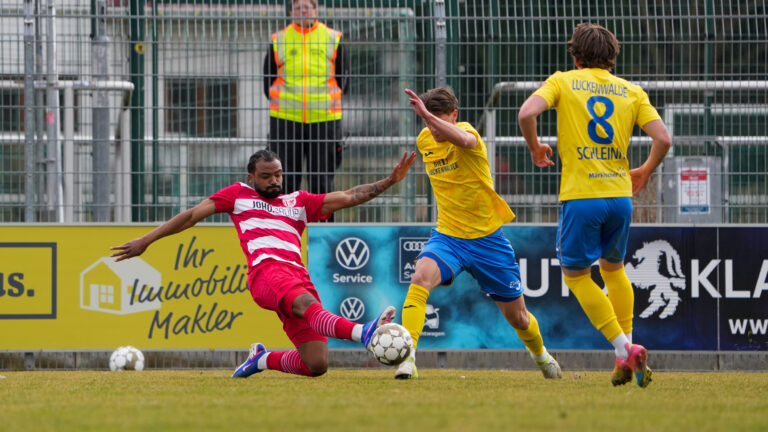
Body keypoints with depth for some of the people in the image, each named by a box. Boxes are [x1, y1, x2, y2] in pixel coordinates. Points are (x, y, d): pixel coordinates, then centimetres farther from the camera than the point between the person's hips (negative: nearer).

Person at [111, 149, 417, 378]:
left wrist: (390, 180, 13)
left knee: (316, 365, -9)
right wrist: (146, 241, 19)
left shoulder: (299, 202, 28)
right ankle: (363, 333, -65)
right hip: (266, 270, -5)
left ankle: (262, 360, 20)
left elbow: (348, 197, 23)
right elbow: (192, 216, 22)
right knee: (307, 303, -38)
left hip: (298, 277, 5)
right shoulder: (239, 195, 23)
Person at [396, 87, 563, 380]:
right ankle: (407, 358, -36)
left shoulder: (468, 133, -19)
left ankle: (540, 353, 46)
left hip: (487, 239, -3)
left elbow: (462, 140, -46)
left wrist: (427, 115, -61)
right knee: (421, 278, -32)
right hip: (447, 236, 3)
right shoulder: (424, 140, -2)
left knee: (517, 317, 12)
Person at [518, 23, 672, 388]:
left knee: (576, 275, 9)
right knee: (613, 269, 24)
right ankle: (627, 352, 17)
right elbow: (663, 139, 1)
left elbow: (526, 114, -12)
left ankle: (624, 348, -7)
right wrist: (645, 172, 19)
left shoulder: (563, 82, 4)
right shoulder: (631, 92, 11)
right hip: (620, 193, 4)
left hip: (581, 195, -4)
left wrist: (535, 149, 7)